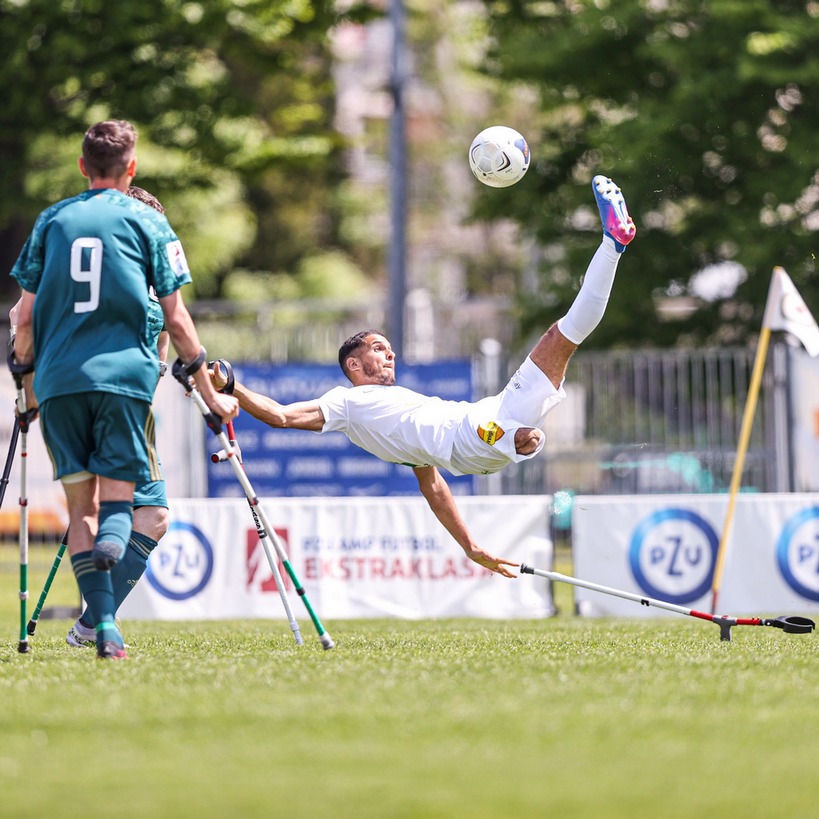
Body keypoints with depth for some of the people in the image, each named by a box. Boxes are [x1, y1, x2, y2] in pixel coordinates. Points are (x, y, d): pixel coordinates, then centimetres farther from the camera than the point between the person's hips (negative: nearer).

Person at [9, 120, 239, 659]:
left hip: (58, 378, 2)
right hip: (123, 373, -2)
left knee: (81, 502, 6)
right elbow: (175, 316, 5)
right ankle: (107, 552, -33)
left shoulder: (51, 221, 12)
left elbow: (27, 315, 10)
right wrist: (209, 390, 12)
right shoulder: (147, 221, 7)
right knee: (118, 495, 3)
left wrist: (27, 380, 23)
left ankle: (105, 626, -8)